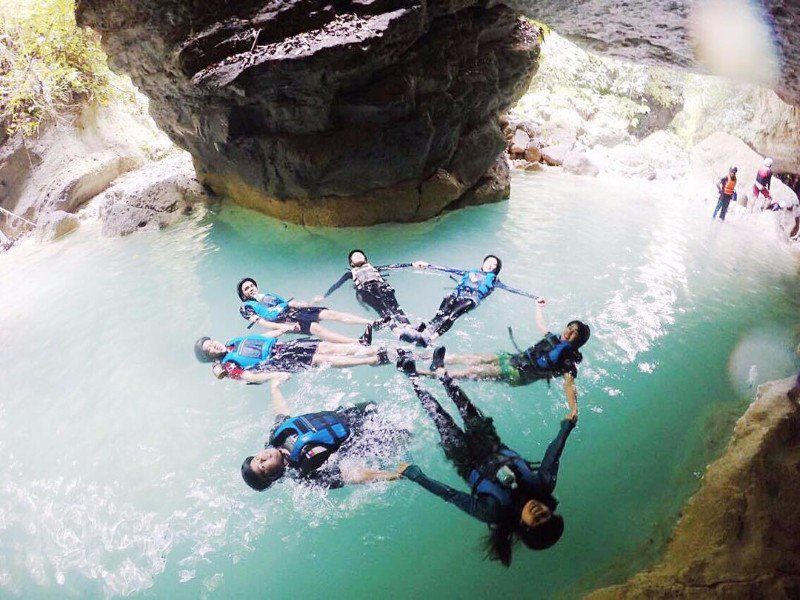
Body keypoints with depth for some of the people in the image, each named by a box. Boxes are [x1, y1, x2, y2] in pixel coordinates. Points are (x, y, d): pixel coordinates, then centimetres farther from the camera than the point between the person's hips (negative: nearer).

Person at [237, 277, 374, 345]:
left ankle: (372, 323, -29)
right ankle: (360, 342, -51)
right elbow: (261, 322, -2)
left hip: (296, 311, 7)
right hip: (283, 320, -7)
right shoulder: (246, 306, 14)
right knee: (315, 328, -33)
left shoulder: (270, 296, 33)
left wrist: (308, 304, 10)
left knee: (329, 313, -17)